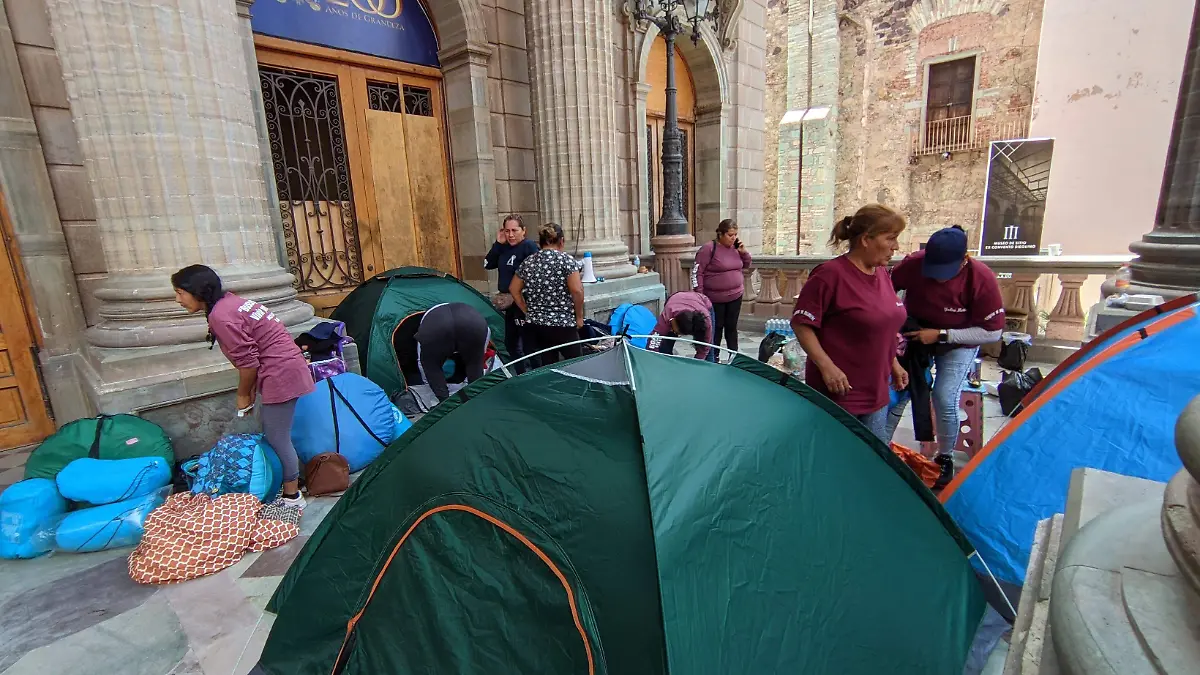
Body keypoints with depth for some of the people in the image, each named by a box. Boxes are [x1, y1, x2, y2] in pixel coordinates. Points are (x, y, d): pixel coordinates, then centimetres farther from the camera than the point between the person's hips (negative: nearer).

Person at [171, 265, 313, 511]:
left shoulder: (220, 316, -16)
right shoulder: (230, 302, 13)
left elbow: (248, 362, -16)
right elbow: (257, 350, 15)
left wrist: (243, 395, 0)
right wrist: (251, 391, 14)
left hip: (280, 374, -10)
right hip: (283, 369, 10)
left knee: (277, 439, 1)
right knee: (271, 434, 19)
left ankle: (292, 498, 14)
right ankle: (290, 482, 31)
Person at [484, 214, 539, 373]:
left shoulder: (529, 247, -13)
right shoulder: (505, 247, 11)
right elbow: (487, 265, 7)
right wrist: (498, 243, -1)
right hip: (509, 304, 9)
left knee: (527, 345, -5)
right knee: (510, 343, 18)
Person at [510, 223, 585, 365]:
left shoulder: (527, 262, 8)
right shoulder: (567, 260, -6)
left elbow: (514, 290, 14)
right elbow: (577, 291, -15)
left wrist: (529, 312, 16)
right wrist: (579, 317, -3)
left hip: (534, 325, 5)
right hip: (562, 325, -5)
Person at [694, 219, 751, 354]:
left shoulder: (735, 247, 4)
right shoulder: (708, 249, -15)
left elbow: (746, 265, 17)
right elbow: (698, 272, -15)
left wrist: (743, 251, -3)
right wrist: (699, 295, -19)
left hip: (735, 296, 5)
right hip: (715, 299, -5)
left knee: (731, 327, 13)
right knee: (716, 328, 5)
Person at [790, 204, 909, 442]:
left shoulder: (881, 273, 9)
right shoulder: (830, 274, -17)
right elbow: (801, 324, -18)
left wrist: (893, 364, 20)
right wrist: (826, 366, -23)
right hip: (837, 393, -8)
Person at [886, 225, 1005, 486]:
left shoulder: (982, 279, -28)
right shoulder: (913, 264, -27)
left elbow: (992, 332, -20)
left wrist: (941, 335, -28)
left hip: (959, 342, -1)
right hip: (915, 334, 2)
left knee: (945, 398, -11)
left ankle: (945, 458, 14)